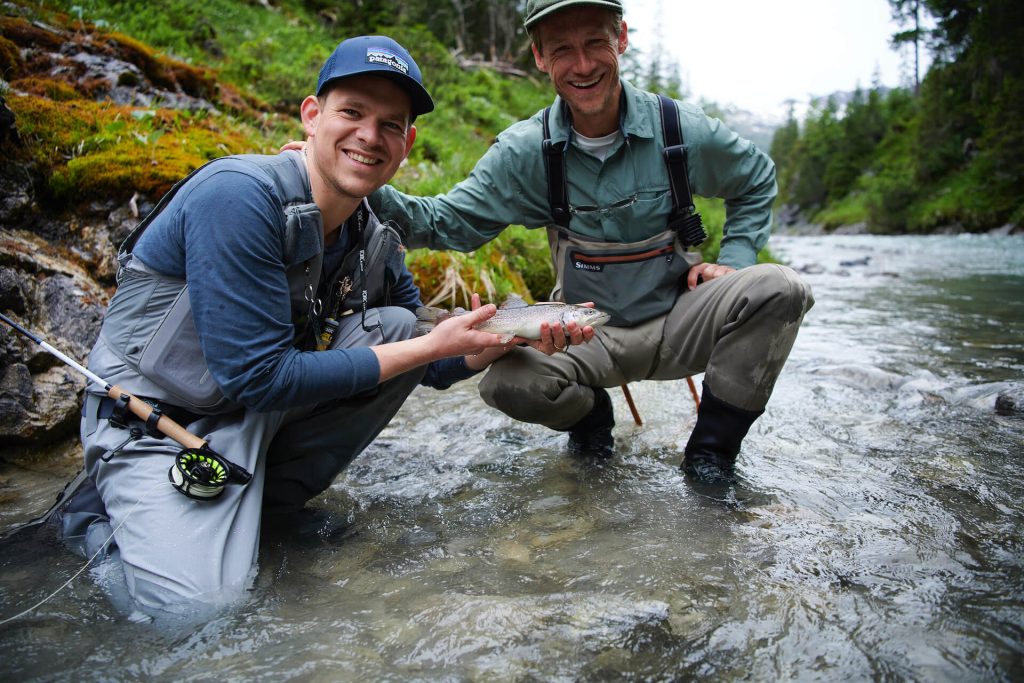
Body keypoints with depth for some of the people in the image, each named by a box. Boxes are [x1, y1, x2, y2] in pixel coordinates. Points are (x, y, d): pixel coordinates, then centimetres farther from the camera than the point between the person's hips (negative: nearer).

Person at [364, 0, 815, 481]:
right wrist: (370, 192, -26)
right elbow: (450, 221, -10)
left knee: (778, 289, -25)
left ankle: (713, 443, -6)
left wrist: (734, 260, -3)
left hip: (677, 320, 1)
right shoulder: (525, 151, -9)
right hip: (588, 336, 0)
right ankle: (591, 415, 8)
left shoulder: (679, 129, -8)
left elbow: (757, 180, 10)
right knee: (505, 381, -29)